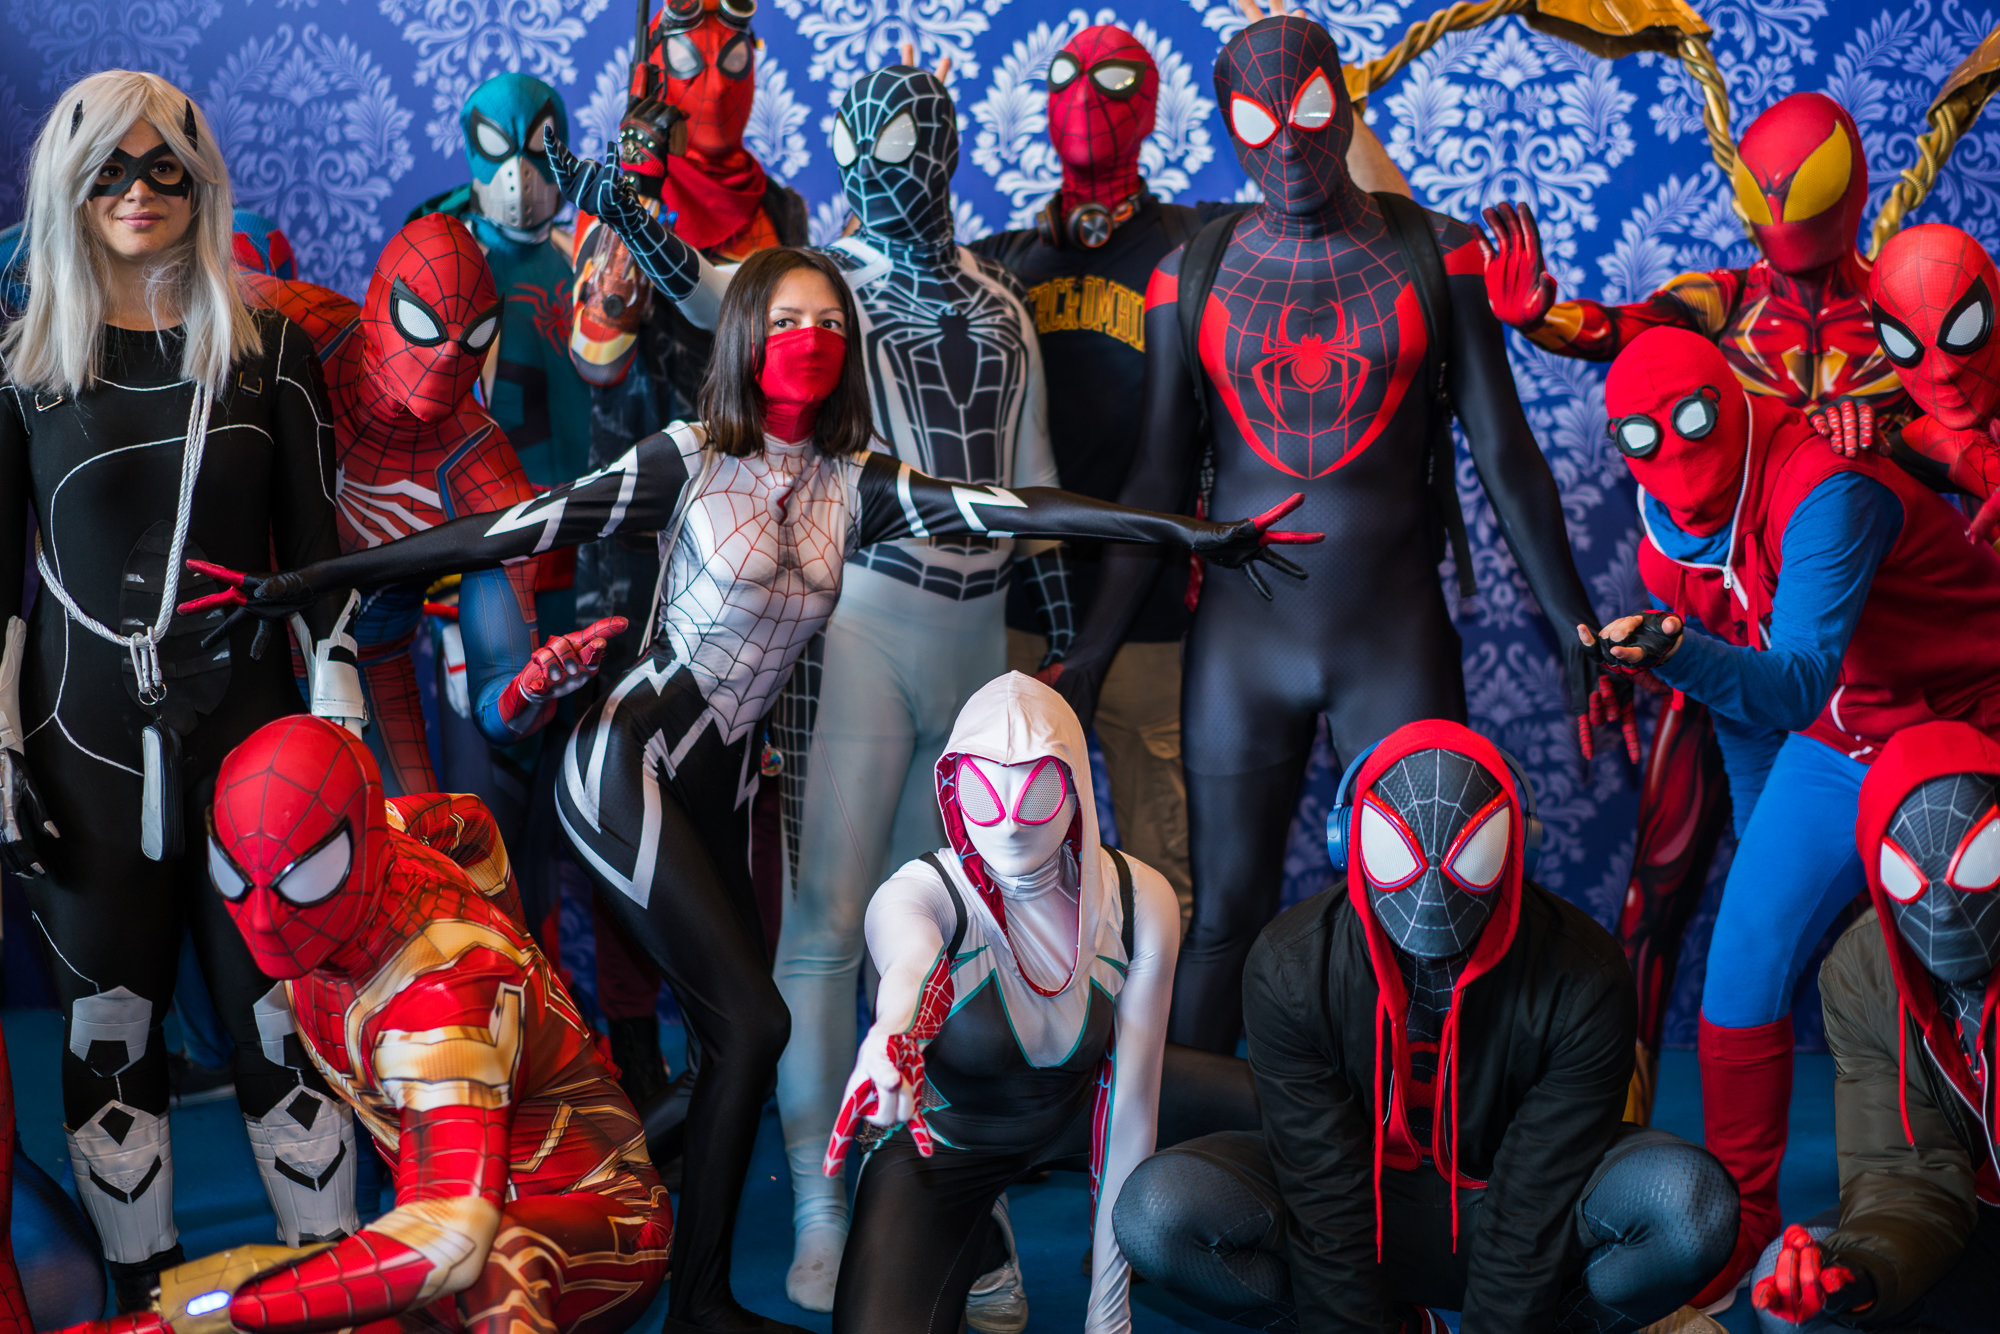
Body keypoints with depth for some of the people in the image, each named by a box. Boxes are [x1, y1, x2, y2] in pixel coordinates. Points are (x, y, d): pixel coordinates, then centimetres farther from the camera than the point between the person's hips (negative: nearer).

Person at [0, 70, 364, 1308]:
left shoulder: (272, 352, 3)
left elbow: (318, 559, 4)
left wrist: (340, 735, -1)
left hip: (252, 738, 0)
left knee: (285, 1022, 2)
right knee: (111, 1033, 8)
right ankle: (140, 1290, 21)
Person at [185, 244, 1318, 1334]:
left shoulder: (852, 486, 7)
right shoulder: (691, 459, -6)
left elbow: (1003, 508, 0)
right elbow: (513, 531, -10)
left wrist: (1191, 532, -7)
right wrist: (312, 581, -15)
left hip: (724, 788, 6)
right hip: (628, 764, -5)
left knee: (729, 1036, 2)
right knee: (753, 1021, -12)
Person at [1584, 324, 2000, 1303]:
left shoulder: (1825, 492, -28)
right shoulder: (1669, 544, -4)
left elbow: (1795, 684, -38)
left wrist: (1680, 655, -55)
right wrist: (1767, 839, 16)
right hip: (1825, 753, 6)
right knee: (1743, 971, -5)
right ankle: (1740, 1224, 7)